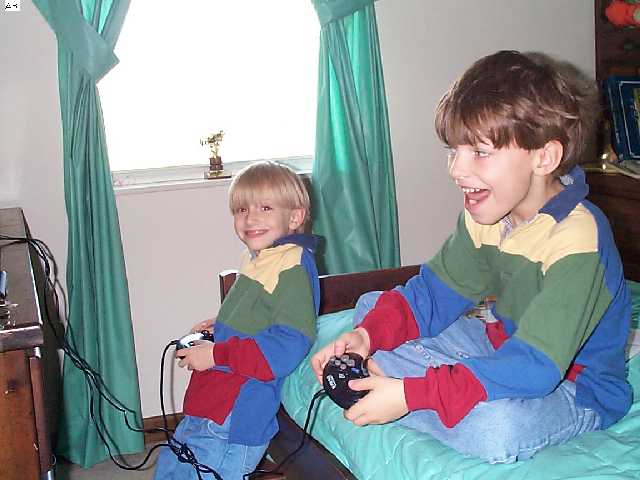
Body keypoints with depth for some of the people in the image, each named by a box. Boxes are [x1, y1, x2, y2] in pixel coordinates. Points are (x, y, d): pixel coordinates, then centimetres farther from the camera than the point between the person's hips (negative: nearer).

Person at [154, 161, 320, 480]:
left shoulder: (292, 265, -17)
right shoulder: (257, 260, 11)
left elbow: (288, 346, -27)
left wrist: (217, 355, -21)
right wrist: (219, 329, 12)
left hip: (234, 422, -10)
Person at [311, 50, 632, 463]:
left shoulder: (577, 240, -30)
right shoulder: (485, 215, -4)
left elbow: (534, 366, -36)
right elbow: (434, 293, 1)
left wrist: (410, 394, -39)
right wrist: (366, 335, -18)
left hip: (576, 385, -7)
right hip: (505, 346, 8)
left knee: (495, 428, -41)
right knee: (371, 306, 7)